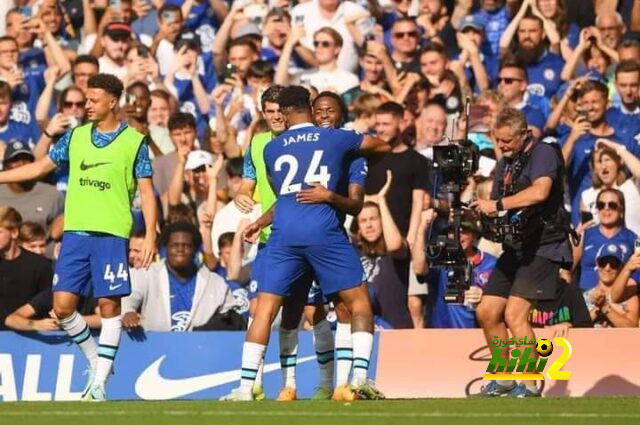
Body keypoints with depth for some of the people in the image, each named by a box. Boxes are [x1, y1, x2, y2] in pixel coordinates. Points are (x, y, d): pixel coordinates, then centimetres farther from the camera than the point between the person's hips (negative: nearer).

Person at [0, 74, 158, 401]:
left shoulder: (135, 142, 0)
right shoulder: (75, 136, 11)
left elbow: (146, 192, -1)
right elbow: (40, 167, 18)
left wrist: (150, 235, -11)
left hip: (111, 235, -4)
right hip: (74, 233, 4)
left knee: (109, 304, -3)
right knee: (62, 305, -3)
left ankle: (99, 382, 4)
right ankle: (95, 360, 20)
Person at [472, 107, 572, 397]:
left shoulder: (543, 154, -11)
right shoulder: (507, 163, 16)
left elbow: (540, 192, -29)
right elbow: (496, 208, 18)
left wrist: (498, 205, -27)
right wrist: (483, 214, -4)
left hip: (543, 248, -9)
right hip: (516, 248, 9)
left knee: (515, 314, -19)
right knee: (487, 312, 8)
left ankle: (530, 386, -13)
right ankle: (504, 379, 22)